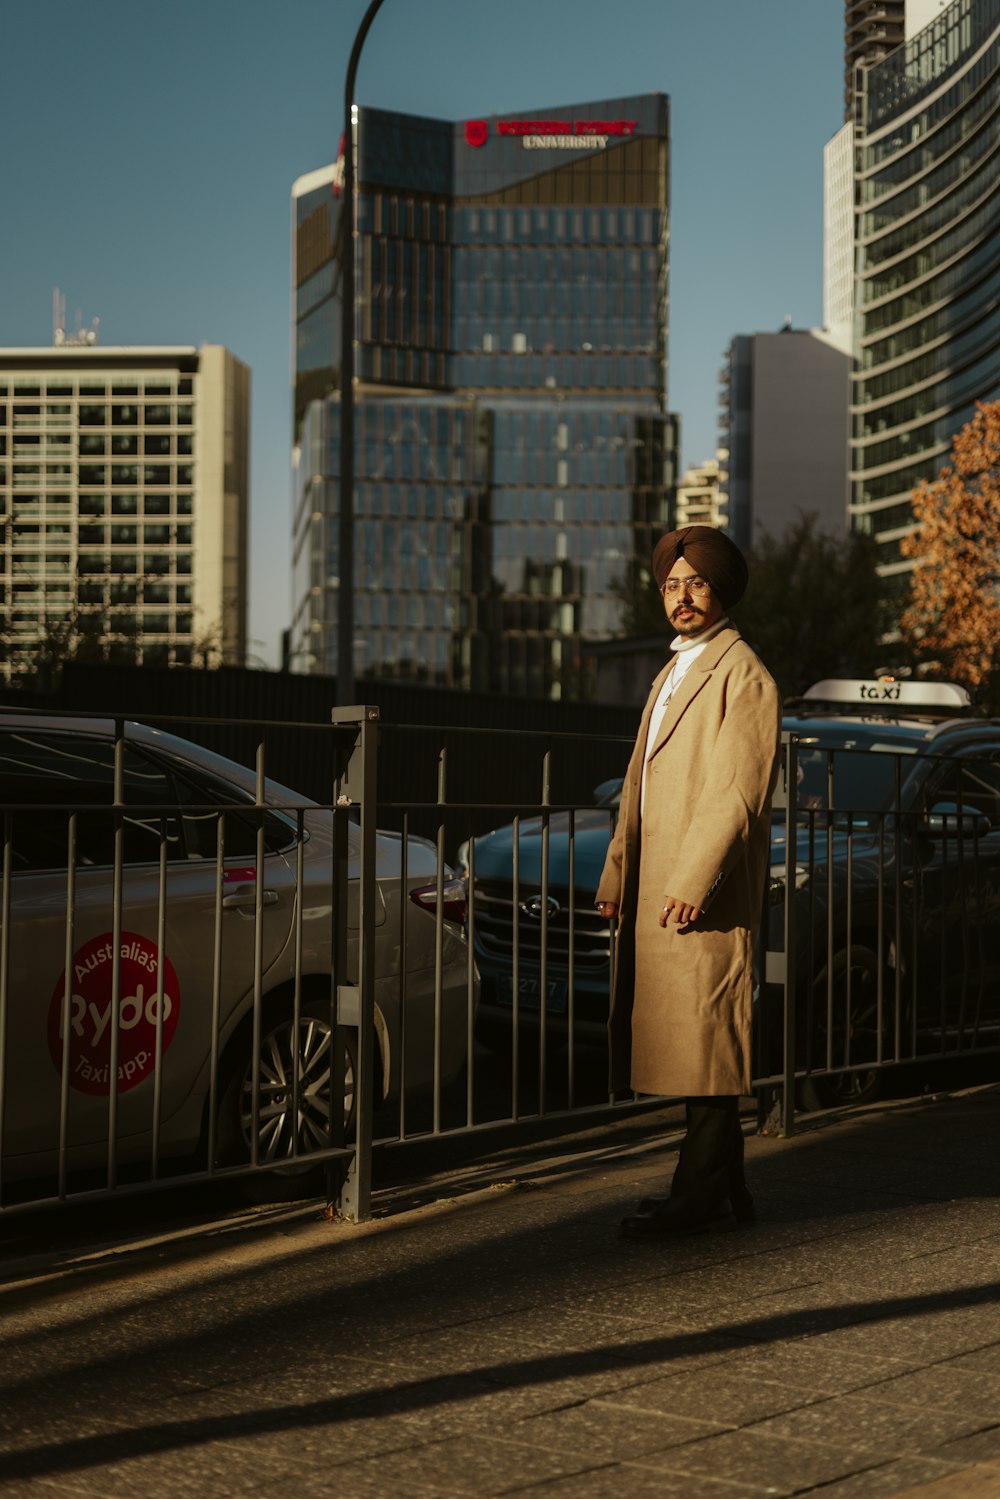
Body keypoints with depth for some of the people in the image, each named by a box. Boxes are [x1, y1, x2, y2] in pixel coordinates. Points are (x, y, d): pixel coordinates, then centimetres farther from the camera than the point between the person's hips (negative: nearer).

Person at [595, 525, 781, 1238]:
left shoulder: (743, 676, -7)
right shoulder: (672, 676, 22)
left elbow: (739, 791, -16)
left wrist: (692, 881, -21)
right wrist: (616, 875, 17)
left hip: (705, 896, -9)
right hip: (655, 893, 9)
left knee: (706, 1039, -6)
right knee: (685, 1042, 10)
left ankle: (700, 1196, -2)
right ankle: (726, 1188, 18)